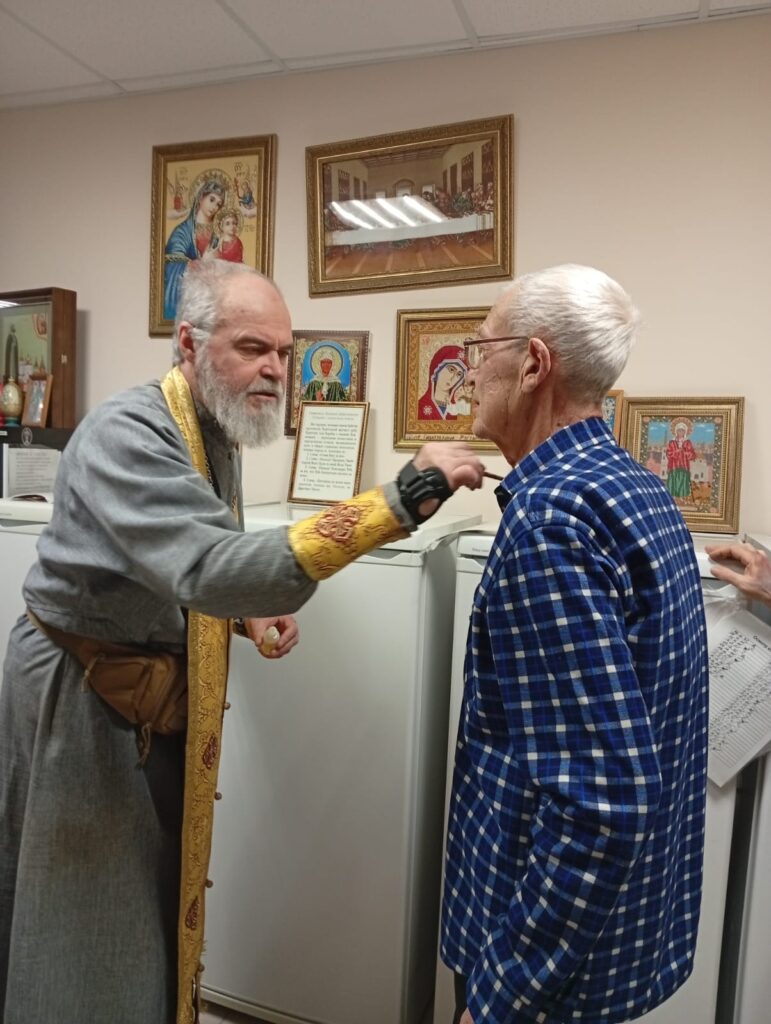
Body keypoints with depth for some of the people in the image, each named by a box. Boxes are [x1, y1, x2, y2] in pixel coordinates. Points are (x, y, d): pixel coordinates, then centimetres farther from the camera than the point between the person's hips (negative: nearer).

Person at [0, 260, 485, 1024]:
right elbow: (211, 568, -42)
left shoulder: (214, 433, 3)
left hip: (162, 693, 8)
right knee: (90, 925, 10)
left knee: (159, 897, 18)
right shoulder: (127, 433, -25)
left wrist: (251, 611, -3)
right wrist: (401, 499, -45)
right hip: (83, 697, -7)